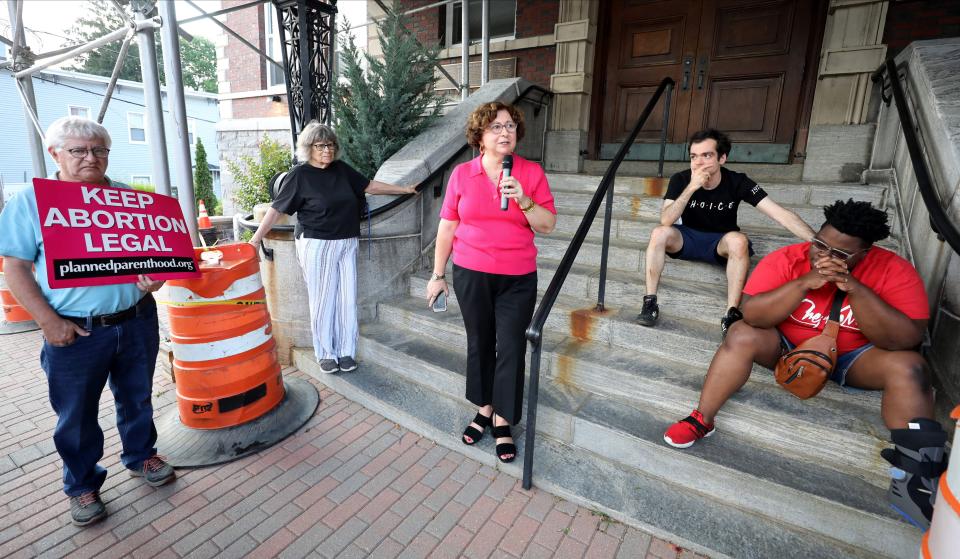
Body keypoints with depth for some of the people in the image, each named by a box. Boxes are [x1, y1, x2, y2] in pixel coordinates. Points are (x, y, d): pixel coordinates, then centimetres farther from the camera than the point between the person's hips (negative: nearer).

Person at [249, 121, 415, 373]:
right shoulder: (300, 175, -5)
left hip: (347, 244, 4)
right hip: (316, 246, -4)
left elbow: (370, 185, 16)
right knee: (323, 300, 2)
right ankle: (326, 353, 18)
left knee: (347, 299, 6)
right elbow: (277, 209, -5)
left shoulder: (341, 169, 7)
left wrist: (404, 189, 20)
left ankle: (345, 351, 19)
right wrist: (256, 238, -11)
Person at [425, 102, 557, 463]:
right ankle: (484, 409, 33)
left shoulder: (532, 172, -1)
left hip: (518, 279, 0)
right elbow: (447, 227, 3)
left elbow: (548, 226, -2)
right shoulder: (462, 174, 0)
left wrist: (523, 200, -19)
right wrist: (437, 274, 4)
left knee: (511, 347, 3)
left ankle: (503, 422, 21)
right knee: (479, 343, 13)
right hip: (471, 275, 1)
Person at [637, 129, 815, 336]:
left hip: (721, 242, 0)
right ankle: (650, 302, -23)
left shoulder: (737, 182, -17)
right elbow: (665, 221, -27)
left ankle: (732, 314, -29)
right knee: (659, 233, -30)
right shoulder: (680, 179, -15)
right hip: (688, 238, 1)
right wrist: (691, 187, -36)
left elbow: (781, 214, -21)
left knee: (738, 239, -34)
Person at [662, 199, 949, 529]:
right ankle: (702, 420, -20)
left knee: (907, 367, -26)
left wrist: (855, 289, -34)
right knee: (742, 335, -27)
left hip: (854, 357, 1)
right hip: (788, 348, -1)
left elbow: (905, 340, -24)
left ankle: (915, 478, -19)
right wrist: (805, 283, -35)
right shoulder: (786, 260, -18)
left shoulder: (895, 271, -16)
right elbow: (751, 315, -25)